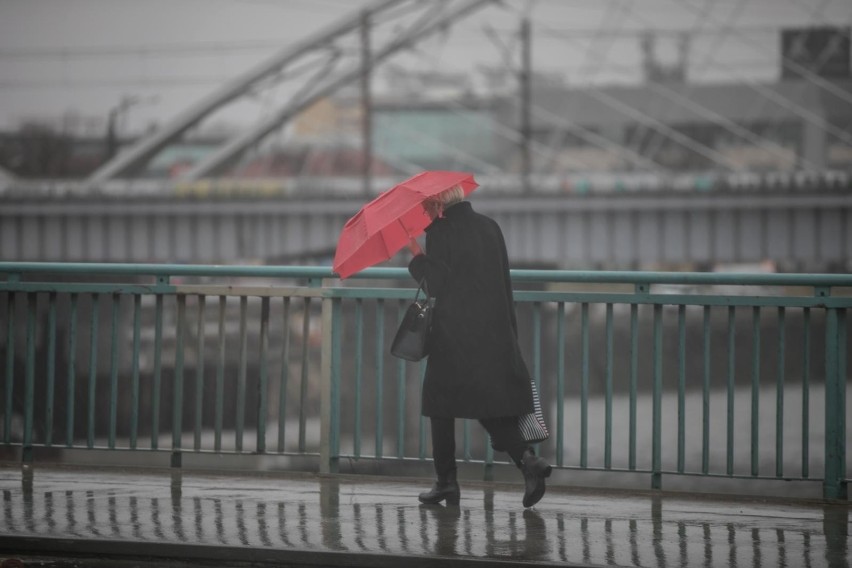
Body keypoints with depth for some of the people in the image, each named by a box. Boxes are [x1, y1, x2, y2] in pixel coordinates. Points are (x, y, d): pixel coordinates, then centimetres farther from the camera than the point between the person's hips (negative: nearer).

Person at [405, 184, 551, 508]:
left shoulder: (441, 232, -10)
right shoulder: (489, 227, 10)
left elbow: (436, 285, -13)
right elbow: (504, 282, 12)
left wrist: (416, 256, 2)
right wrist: (509, 332, 17)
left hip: (453, 334, -6)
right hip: (495, 333, 6)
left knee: (440, 407, 8)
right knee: (492, 407, 10)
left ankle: (446, 482, 10)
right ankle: (527, 459, -12)